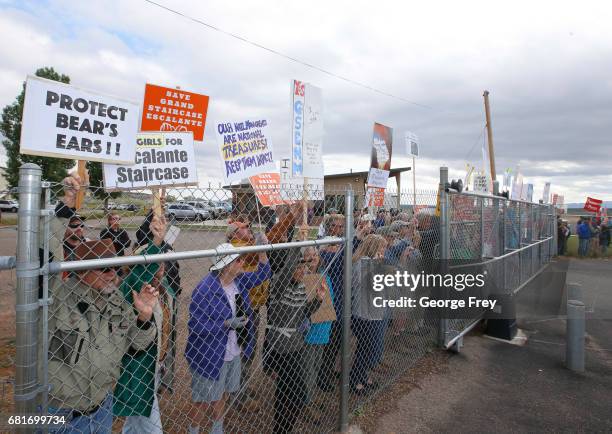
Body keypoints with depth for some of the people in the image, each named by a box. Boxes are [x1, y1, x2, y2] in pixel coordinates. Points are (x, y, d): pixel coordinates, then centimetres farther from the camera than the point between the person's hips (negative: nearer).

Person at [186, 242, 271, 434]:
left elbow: (261, 275, 7)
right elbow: (195, 325, -24)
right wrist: (227, 324, -28)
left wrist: (262, 252, -9)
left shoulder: (239, 280, -4)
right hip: (209, 355, -7)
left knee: (222, 396, 25)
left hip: (233, 353, 7)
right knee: (203, 400, 13)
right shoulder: (205, 290, -26)